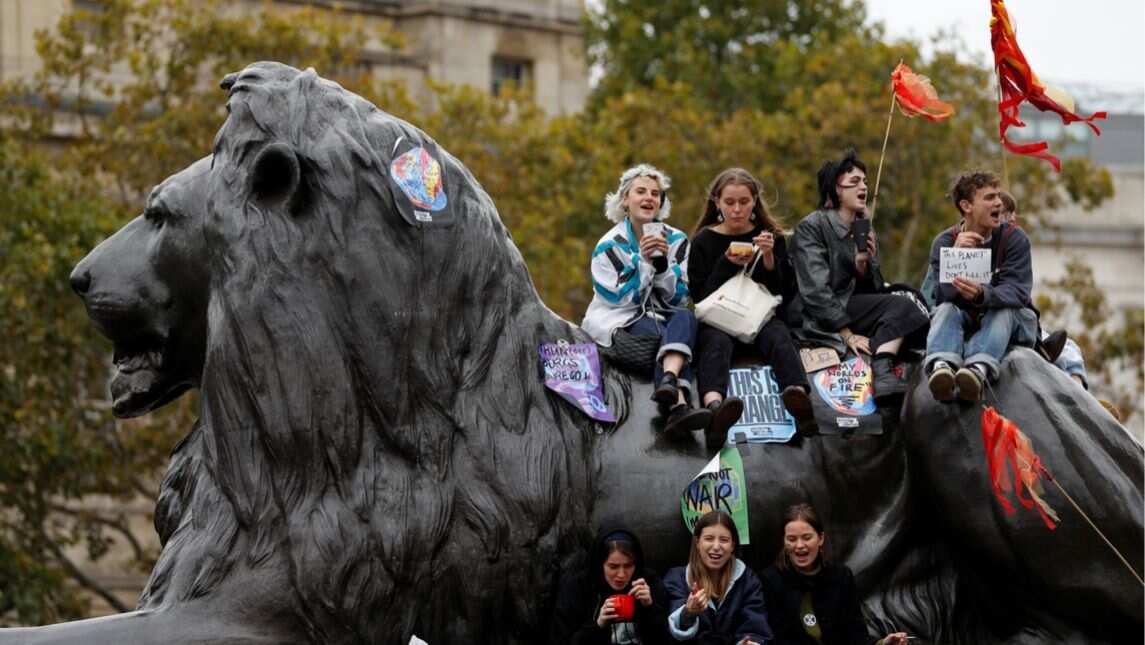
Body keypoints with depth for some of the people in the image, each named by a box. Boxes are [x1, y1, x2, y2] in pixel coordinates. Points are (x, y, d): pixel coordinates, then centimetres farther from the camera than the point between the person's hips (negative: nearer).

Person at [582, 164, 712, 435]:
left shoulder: (676, 240, 7)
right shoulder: (610, 245, -1)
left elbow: (678, 296, 2)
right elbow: (620, 298, -8)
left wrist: (662, 262, -16)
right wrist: (643, 260, -18)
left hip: (665, 315, 3)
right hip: (623, 320, -3)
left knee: (686, 317, -33)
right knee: (660, 334, -36)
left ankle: (669, 381, -62)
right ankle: (679, 405, -61)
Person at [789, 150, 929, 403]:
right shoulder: (811, 228, -3)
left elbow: (874, 290, 13)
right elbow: (815, 290, -12)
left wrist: (864, 264, -8)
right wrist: (847, 334, -19)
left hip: (853, 309, 6)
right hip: (818, 322, -6)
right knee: (901, 305, -25)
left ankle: (882, 372, -37)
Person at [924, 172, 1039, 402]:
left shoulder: (1014, 238, -7)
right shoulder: (944, 242, -3)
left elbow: (1016, 291, -23)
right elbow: (948, 293, -18)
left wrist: (982, 295, -44)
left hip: (1010, 323, -1)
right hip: (964, 319, 1)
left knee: (1004, 310, -32)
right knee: (946, 309, -28)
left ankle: (979, 370, -63)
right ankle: (942, 368, -61)